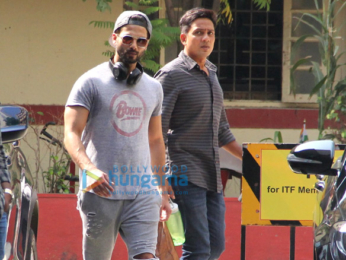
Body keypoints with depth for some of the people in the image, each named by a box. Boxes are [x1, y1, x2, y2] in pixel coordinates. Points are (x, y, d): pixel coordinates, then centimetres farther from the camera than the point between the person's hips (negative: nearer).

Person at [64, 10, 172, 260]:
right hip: (101, 192, -3)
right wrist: (89, 169, -27)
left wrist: (163, 191, 21)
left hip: (143, 193, 3)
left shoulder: (154, 88, 16)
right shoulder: (91, 82, 1)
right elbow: (72, 134, -8)